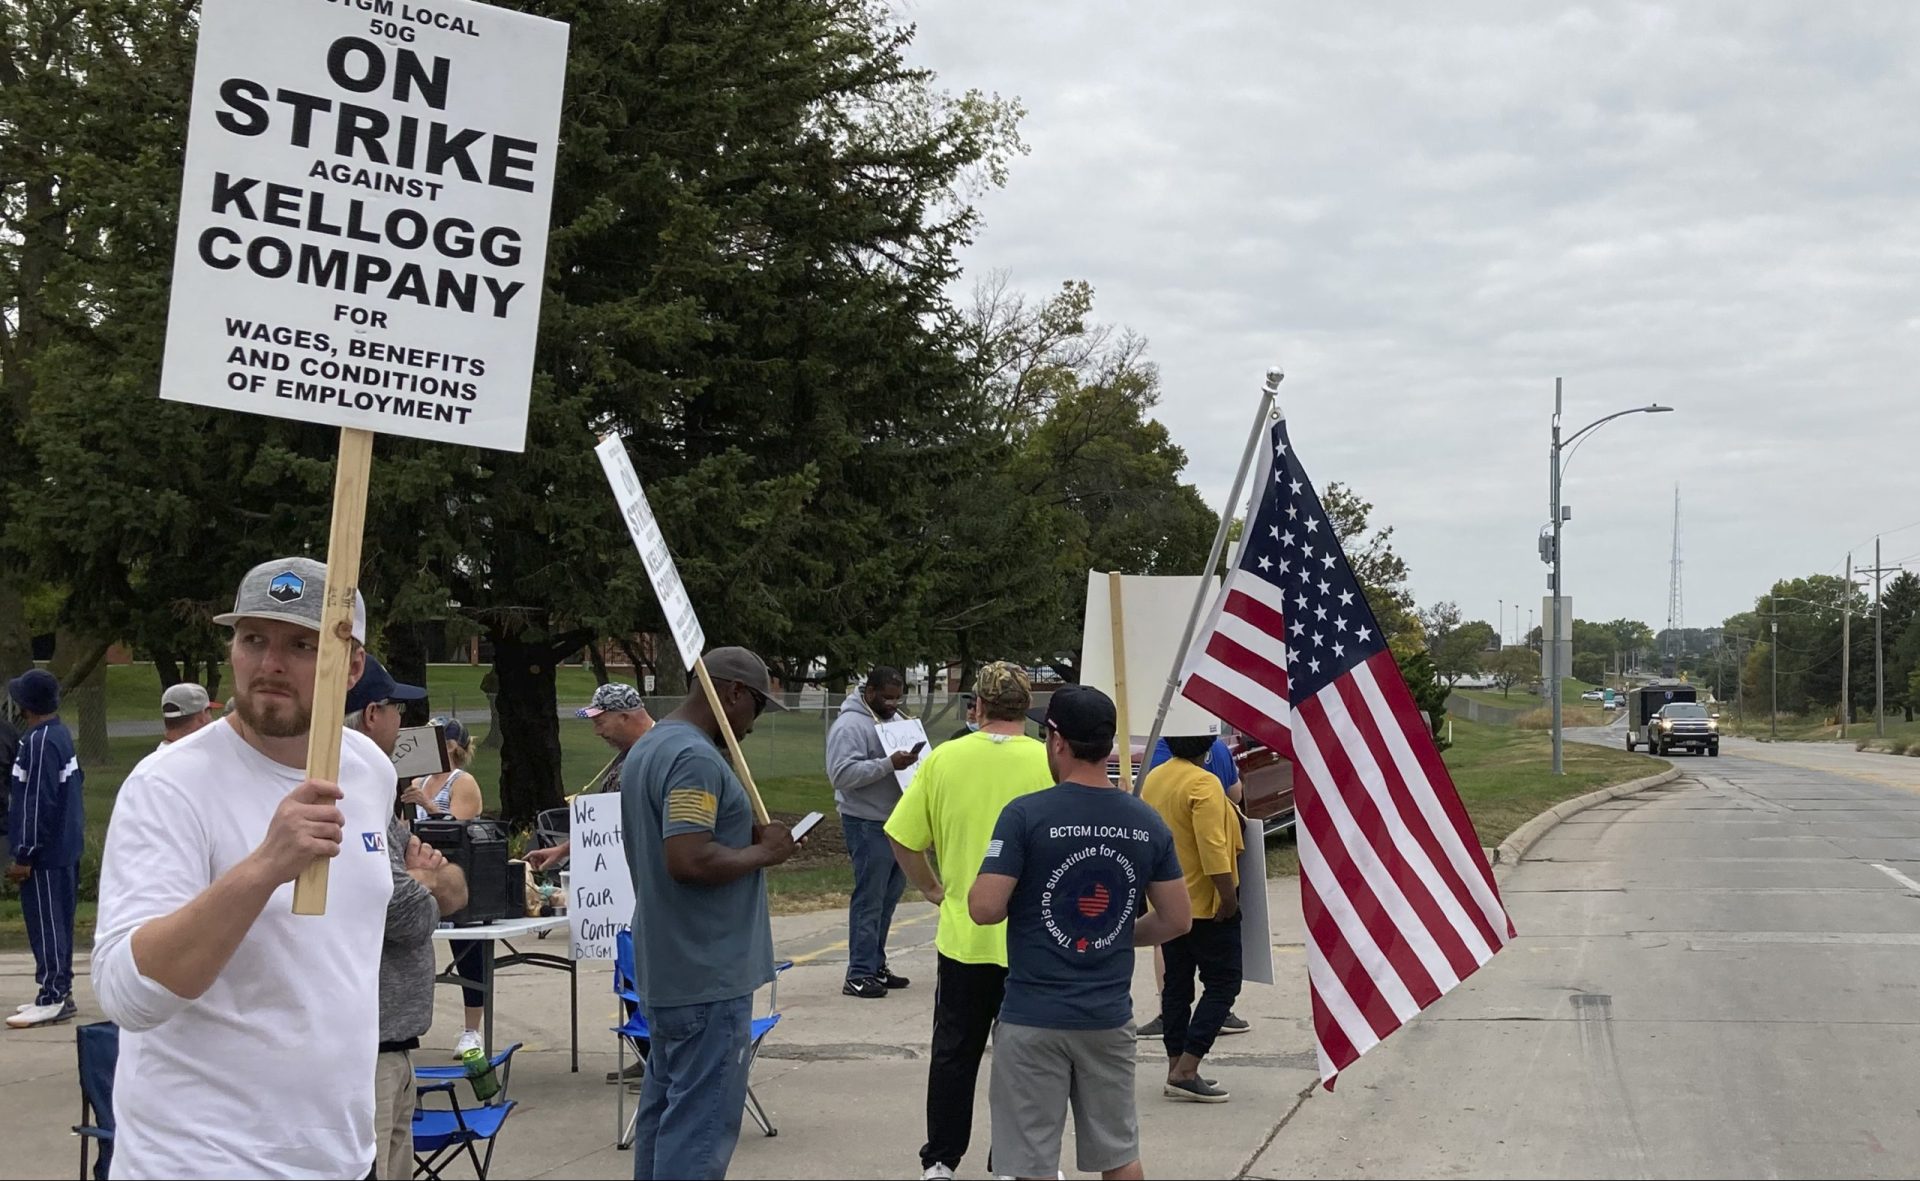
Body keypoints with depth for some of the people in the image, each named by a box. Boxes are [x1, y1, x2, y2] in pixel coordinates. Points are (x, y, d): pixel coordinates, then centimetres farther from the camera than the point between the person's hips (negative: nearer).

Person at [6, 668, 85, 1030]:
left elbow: (37, 803, -22)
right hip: (65, 847, 10)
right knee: (58, 923, 15)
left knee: (45, 925, -5)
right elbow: (77, 780, 20)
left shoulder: (39, 742, -19)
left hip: (45, 853, -10)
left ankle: (53, 998, -2)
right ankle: (59, 991, 21)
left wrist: (24, 856, -19)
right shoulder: (61, 735, 10)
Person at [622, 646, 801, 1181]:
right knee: (702, 1118, -6)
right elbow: (690, 860, -28)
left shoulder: (648, 748, 14)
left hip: (663, 969, 11)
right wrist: (762, 852, -14)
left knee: (664, 1104, 17)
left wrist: (748, 839, 13)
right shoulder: (696, 759, -19)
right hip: (708, 975, -11)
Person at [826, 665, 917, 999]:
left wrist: (910, 759, 6)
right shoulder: (851, 725, -13)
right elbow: (843, 773, -24)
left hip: (895, 821, 9)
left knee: (889, 896, 14)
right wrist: (889, 764, -28)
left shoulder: (892, 718, 16)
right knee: (869, 899, -7)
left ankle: (876, 966, 23)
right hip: (868, 824, -9)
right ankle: (859, 975, -3)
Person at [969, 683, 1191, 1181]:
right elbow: (1175, 919, 6)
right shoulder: (1147, 823, 1)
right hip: (1110, 1017, 4)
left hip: (1034, 1018, -4)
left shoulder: (1026, 815, -13)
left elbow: (985, 908, -17)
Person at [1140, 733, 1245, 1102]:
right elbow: (1212, 847, -25)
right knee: (1222, 983, -1)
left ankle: (1177, 1069, 15)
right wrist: (1229, 895, -20)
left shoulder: (1153, 779, 7)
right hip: (1204, 905, -8)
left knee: (1177, 985, 13)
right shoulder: (1203, 783, -19)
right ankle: (1185, 1071, -9)